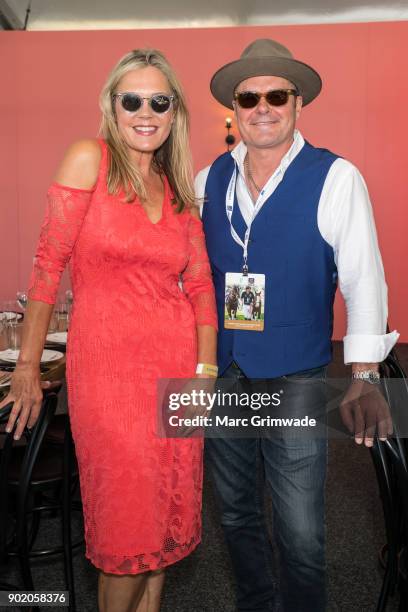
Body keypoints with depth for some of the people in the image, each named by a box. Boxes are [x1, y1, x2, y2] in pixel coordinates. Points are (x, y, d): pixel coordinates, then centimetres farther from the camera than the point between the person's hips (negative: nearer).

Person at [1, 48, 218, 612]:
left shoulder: (178, 187, 10)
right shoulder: (89, 158, -4)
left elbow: (200, 283, 9)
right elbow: (50, 262, -7)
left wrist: (206, 366, -1)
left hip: (176, 362, 5)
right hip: (105, 361, -4)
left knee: (169, 507, 13)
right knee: (128, 515, 3)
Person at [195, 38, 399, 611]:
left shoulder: (336, 178, -9)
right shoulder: (209, 180, 3)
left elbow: (363, 278, -12)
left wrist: (364, 377, -18)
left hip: (297, 380, -4)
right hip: (221, 375, 4)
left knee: (301, 534, 5)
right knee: (236, 514, 20)